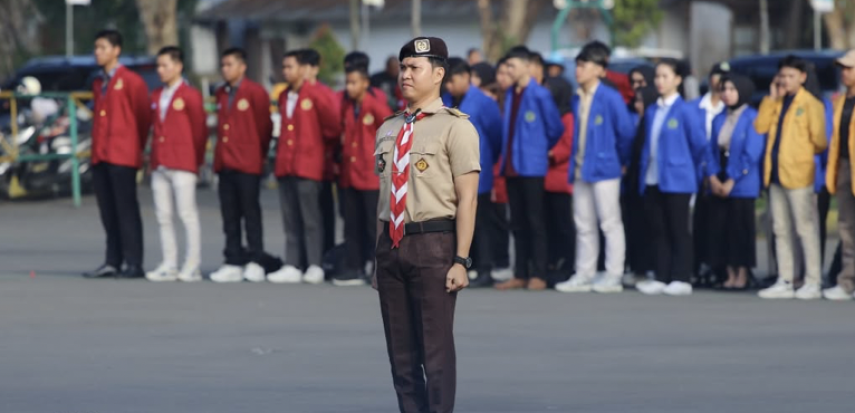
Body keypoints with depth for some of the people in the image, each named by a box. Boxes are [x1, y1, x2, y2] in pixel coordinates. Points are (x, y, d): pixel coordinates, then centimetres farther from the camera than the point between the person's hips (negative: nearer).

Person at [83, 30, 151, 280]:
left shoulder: (131, 81, -6)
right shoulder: (98, 83, 17)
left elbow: (144, 117, -4)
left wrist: (137, 146, 3)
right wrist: (96, 150, 14)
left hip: (122, 156, -7)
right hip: (100, 156, 7)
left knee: (126, 210, -6)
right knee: (108, 212, 7)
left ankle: (134, 265, -5)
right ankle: (113, 263, 10)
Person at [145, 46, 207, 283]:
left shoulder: (190, 95, -4)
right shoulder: (156, 97, 15)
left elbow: (200, 129, -2)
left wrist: (197, 159, 2)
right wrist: (154, 157, 12)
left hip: (183, 165, -6)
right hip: (159, 165, 6)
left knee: (187, 214, -6)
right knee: (163, 216, 4)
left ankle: (192, 267, -5)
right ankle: (169, 266, 8)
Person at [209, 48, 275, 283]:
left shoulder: (255, 92, -5)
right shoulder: (221, 94, 15)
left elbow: (264, 126, -3)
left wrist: (260, 154, 3)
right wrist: (221, 157, 15)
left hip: (248, 165, -6)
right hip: (225, 164, 6)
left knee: (251, 214, -4)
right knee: (230, 216, 6)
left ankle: (255, 263, -1)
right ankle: (233, 264, 8)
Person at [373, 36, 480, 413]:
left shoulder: (454, 127, -6)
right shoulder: (388, 129, 13)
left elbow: (467, 198, -10)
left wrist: (460, 260, -15)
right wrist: (381, 254, 16)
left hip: (434, 243, -6)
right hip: (391, 242, 6)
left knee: (436, 349, -3)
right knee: (400, 350, 10)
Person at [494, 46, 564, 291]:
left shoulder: (539, 95, -10)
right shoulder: (510, 95, 12)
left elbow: (555, 129, -5)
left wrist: (541, 149, 6)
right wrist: (506, 156, 13)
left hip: (532, 167, -7)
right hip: (512, 167, 7)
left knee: (535, 222, -3)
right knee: (518, 223, 9)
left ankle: (539, 275, -1)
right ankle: (520, 275, 13)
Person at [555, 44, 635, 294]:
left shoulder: (610, 98, -10)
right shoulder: (578, 100, 11)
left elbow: (626, 132, -7)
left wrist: (621, 160, 2)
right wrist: (574, 164, 14)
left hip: (604, 170, -7)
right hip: (581, 170, 7)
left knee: (610, 223, -2)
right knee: (584, 226, 10)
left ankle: (613, 276, 0)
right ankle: (584, 275, 15)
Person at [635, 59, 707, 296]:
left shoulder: (685, 111, -8)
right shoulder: (652, 112, 11)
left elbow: (699, 143, -3)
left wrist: (688, 167, 8)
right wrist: (643, 173, 12)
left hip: (676, 181, -6)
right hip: (652, 180, 6)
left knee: (678, 231, -1)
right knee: (659, 231, 7)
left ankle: (681, 279, 2)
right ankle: (661, 279, 11)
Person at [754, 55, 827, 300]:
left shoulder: (810, 104, -6)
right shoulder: (777, 102, 14)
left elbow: (819, 139, -7)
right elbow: (760, 126, 3)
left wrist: (807, 153, 6)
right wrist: (771, 99, -1)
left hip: (799, 175, -7)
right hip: (775, 174, 7)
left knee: (806, 228, -5)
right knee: (781, 230, 11)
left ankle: (812, 283, -3)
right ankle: (785, 282, 16)